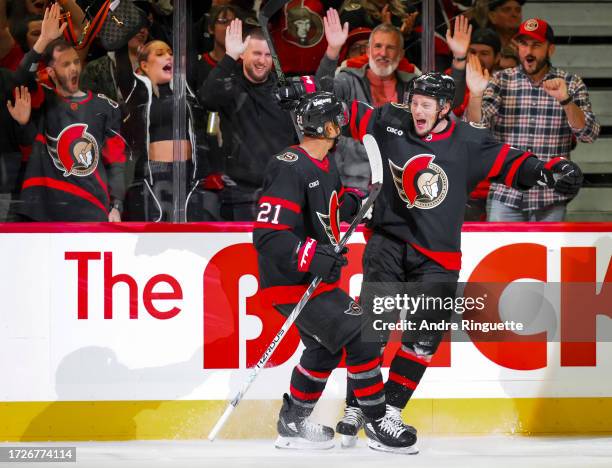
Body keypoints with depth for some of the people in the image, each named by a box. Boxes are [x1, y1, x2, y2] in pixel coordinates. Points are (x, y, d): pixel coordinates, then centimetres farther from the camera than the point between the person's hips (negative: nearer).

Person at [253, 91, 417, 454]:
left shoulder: (325, 166, 8)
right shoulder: (291, 169, -23)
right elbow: (268, 236, -28)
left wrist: (352, 202, 8)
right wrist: (313, 258, -35)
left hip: (316, 278, 11)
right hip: (293, 283, -11)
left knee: (325, 348, 23)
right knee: (360, 335, -13)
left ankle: (293, 422, 35)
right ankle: (378, 424, -4)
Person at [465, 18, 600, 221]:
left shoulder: (571, 84, 3)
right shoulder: (501, 81, 3)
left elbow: (589, 134, -6)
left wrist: (565, 100, -21)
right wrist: (475, 94, -25)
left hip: (551, 197, 0)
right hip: (505, 195, 0)